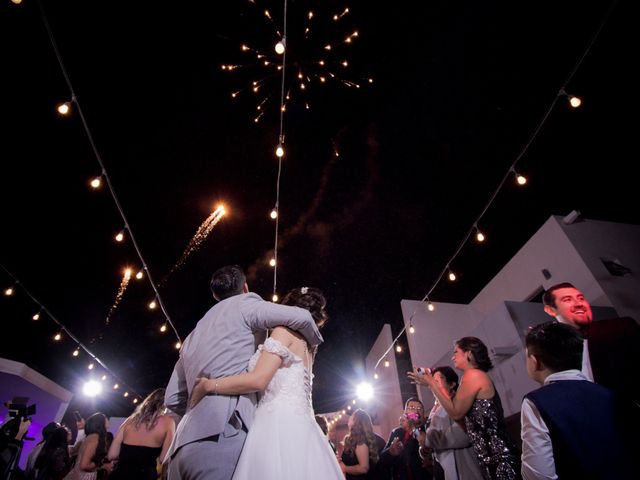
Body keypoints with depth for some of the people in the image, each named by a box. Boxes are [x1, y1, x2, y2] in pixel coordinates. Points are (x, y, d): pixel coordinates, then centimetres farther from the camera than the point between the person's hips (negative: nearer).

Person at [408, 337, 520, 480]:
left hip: (497, 456, -10)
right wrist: (439, 386, 15)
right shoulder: (478, 376, 15)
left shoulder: (473, 374, -15)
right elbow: (457, 407, 12)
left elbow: (456, 413, -15)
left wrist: (431, 384, -9)